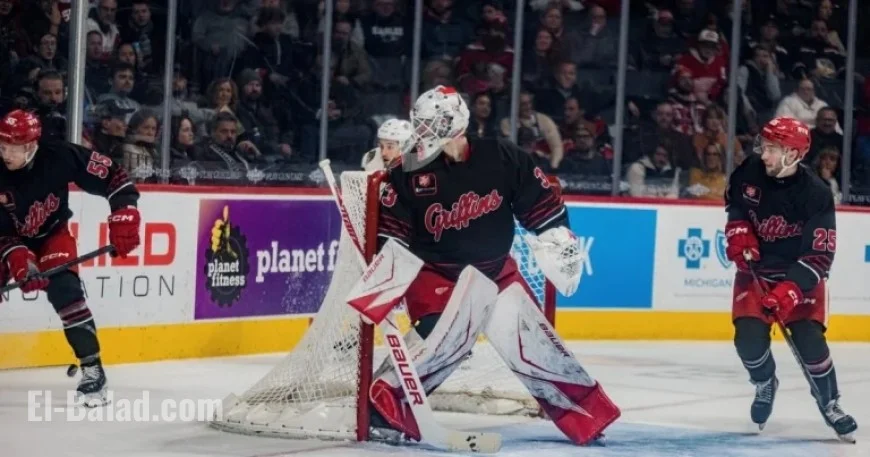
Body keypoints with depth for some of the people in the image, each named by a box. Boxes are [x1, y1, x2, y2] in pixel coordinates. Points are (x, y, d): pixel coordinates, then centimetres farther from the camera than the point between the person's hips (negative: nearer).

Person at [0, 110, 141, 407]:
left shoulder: (60, 157, -29)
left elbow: (112, 176, -21)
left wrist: (123, 218, -27)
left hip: (51, 233, -2)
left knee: (64, 291, -21)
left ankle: (92, 369, -15)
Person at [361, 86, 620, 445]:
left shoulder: (501, 157, -11)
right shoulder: (408, 172, -13)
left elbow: (540, 198, 1)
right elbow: (389, 232, -10)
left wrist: (556, 241, 1)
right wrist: (384, 274, -17)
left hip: (496, 269, 3)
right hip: (435, 273, -2)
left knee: (531, 340, 5)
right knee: (446, 334, -28)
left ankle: (585, 414, 19)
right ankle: (385, 402, -25)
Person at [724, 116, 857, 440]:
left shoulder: (815, 194, -25)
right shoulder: (751, 171, -13)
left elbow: (819, 256, -25)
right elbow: (734, 203, 11)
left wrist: (790, 290, -35)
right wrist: (738, 231, -8)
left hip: (799, 274, -3)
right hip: (756, 269, 3)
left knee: (808, 339, -17)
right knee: (749, 338, -13)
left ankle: (828, 401, 7)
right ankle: (765, 384, 20)